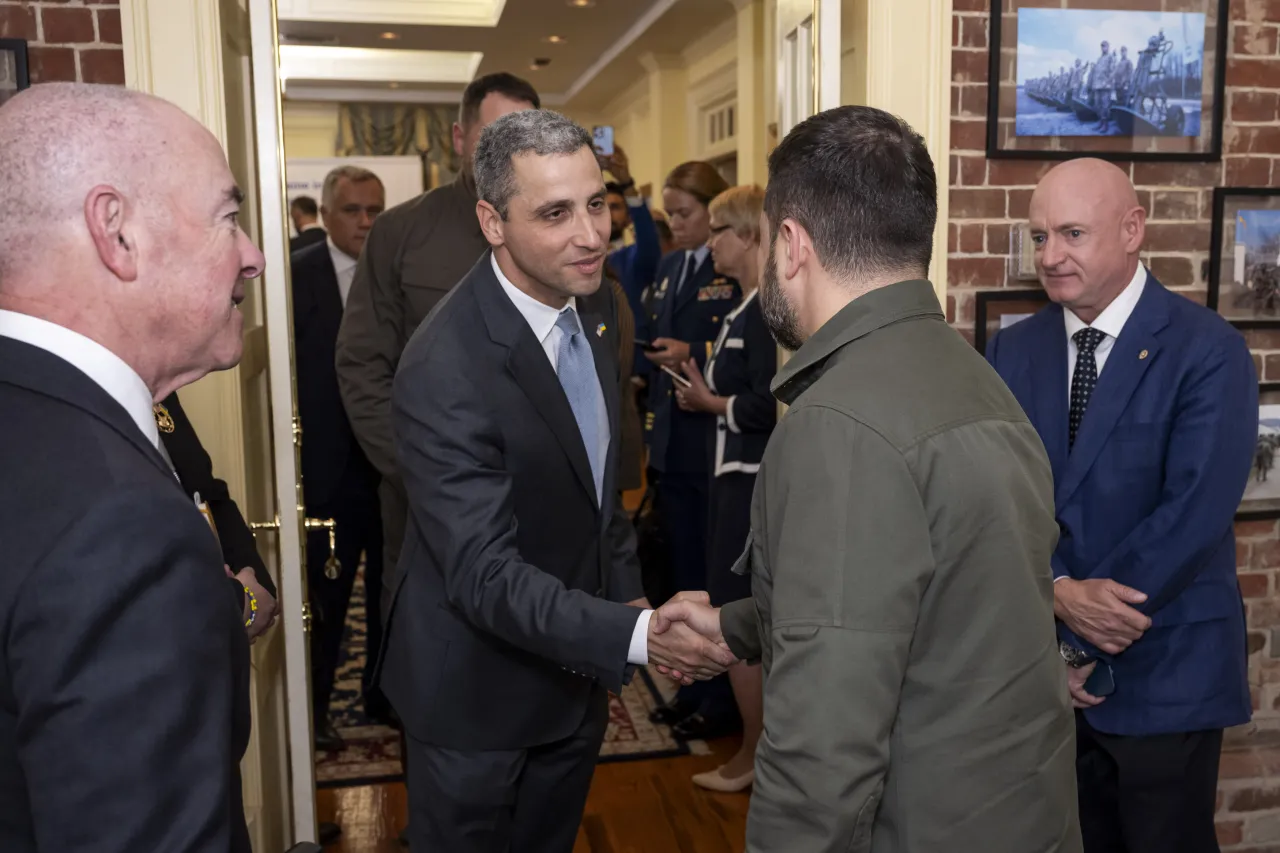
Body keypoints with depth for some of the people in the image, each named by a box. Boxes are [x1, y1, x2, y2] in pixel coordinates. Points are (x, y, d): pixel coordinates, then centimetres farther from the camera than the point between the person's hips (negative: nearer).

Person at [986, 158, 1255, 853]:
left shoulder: (1208, 351, -11)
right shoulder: (1013, 351, 2)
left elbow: (1191, 516, -18)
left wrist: (1083, 648, -16)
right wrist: (1060, 593, -20)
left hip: (1163, 672, -4)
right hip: (1047, 668, 4)